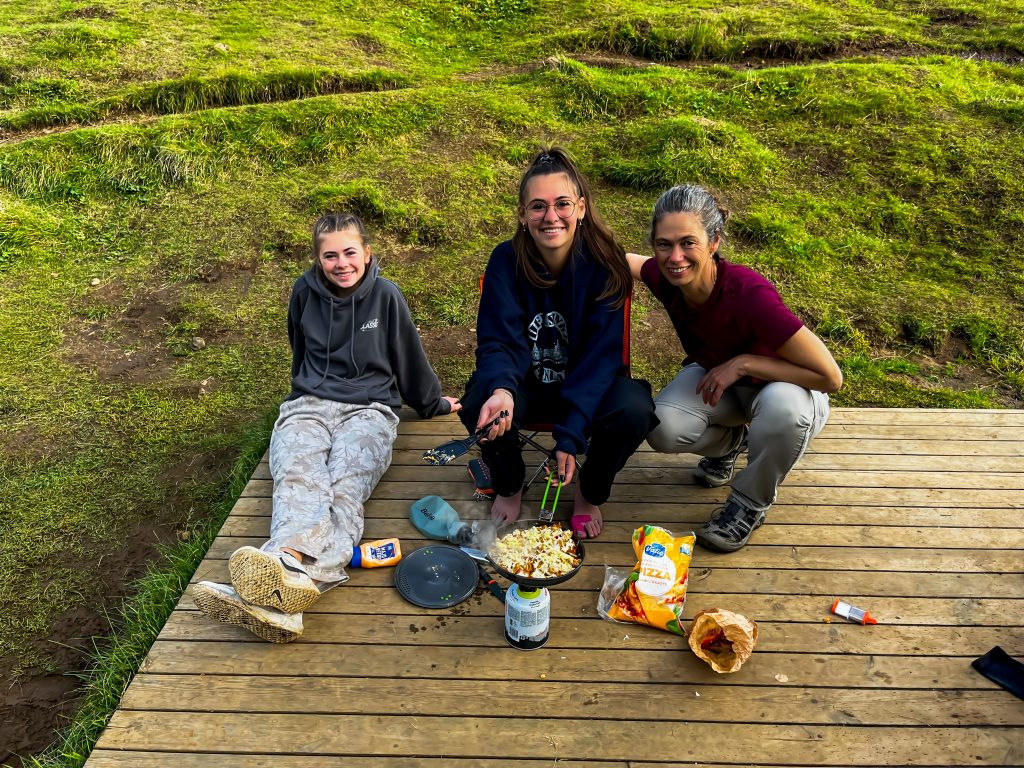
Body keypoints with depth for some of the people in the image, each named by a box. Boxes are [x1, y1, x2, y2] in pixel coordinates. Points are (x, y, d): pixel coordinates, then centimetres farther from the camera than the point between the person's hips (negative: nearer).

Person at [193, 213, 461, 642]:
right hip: (308, 406, 2)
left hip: (368, 409, -2)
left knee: (346, 486, -34)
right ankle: (294, 567, -62)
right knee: (297, 481, -32)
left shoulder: (385, 295, 1)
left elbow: (408, 357, 14)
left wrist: (433, 403, 24)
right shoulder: (305, 293, 7)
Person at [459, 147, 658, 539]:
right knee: (480, 405, -32)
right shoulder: (507, 261, -15)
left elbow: (601, 353, -20)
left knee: (634, 410, -31)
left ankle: (590, 494, 3)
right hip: (526, 384, 1)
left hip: (587, 386, 0)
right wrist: (500, 390, -43)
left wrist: (571, 431, -31)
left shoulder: (605, 265, -17)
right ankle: (508, 487, 5)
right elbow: (499, 342, -19)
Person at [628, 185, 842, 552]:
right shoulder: (665, 278, -22)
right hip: (715, 377, 4)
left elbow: (830, 376, -32)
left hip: (781, 385, -4)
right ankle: (731, 441, 11)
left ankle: (750, 502, -9)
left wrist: (742, 363, -33)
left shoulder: (749, 294, -37)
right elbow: (628, 260, 5)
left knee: (782, 405, -40)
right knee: (664, 429, -25)